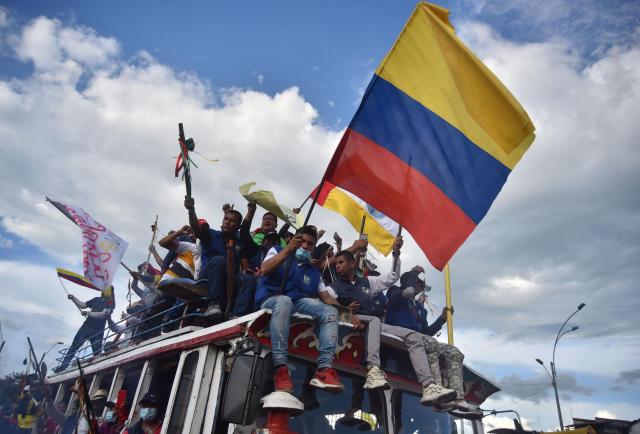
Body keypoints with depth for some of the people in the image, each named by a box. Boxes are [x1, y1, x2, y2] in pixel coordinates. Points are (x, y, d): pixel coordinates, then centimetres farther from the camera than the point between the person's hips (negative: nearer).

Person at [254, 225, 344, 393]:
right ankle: (280, 368, -43)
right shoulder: (278, 251, 15)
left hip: (300, 302, 4)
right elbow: (265, 270, -6)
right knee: (284, 301, -40)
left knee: (330, 311, -21)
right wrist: (287, 249, -12)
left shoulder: (313, 271, 24)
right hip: (272, 299, -4)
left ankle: (324, 369, -33)